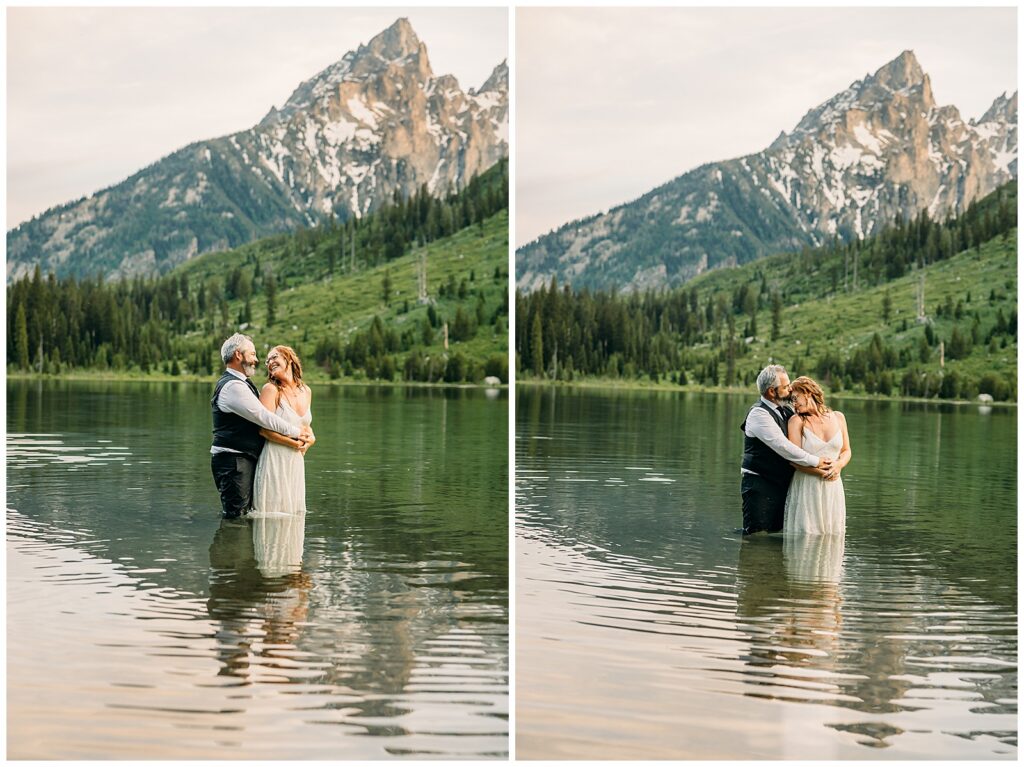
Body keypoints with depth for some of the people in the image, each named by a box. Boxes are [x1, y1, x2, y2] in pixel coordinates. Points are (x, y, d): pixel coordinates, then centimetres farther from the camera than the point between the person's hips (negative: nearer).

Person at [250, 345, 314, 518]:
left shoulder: (306, 391, 10)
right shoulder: (271, 389, -8)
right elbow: (264, 429, -17)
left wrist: (310, 437, 3)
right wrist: (295, 443, -13)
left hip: (296, 461, 6)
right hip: (274, 460, -6)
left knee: (293, 510, 10)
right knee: (273, 510, -4)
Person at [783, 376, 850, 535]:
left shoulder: (838, 417, 10)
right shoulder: (796, 421, 0)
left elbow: (846, 451, 17)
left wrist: (839, 464, -5)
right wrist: (822, 471, -16)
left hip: (833, 489, 3)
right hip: (805, 488, -3)